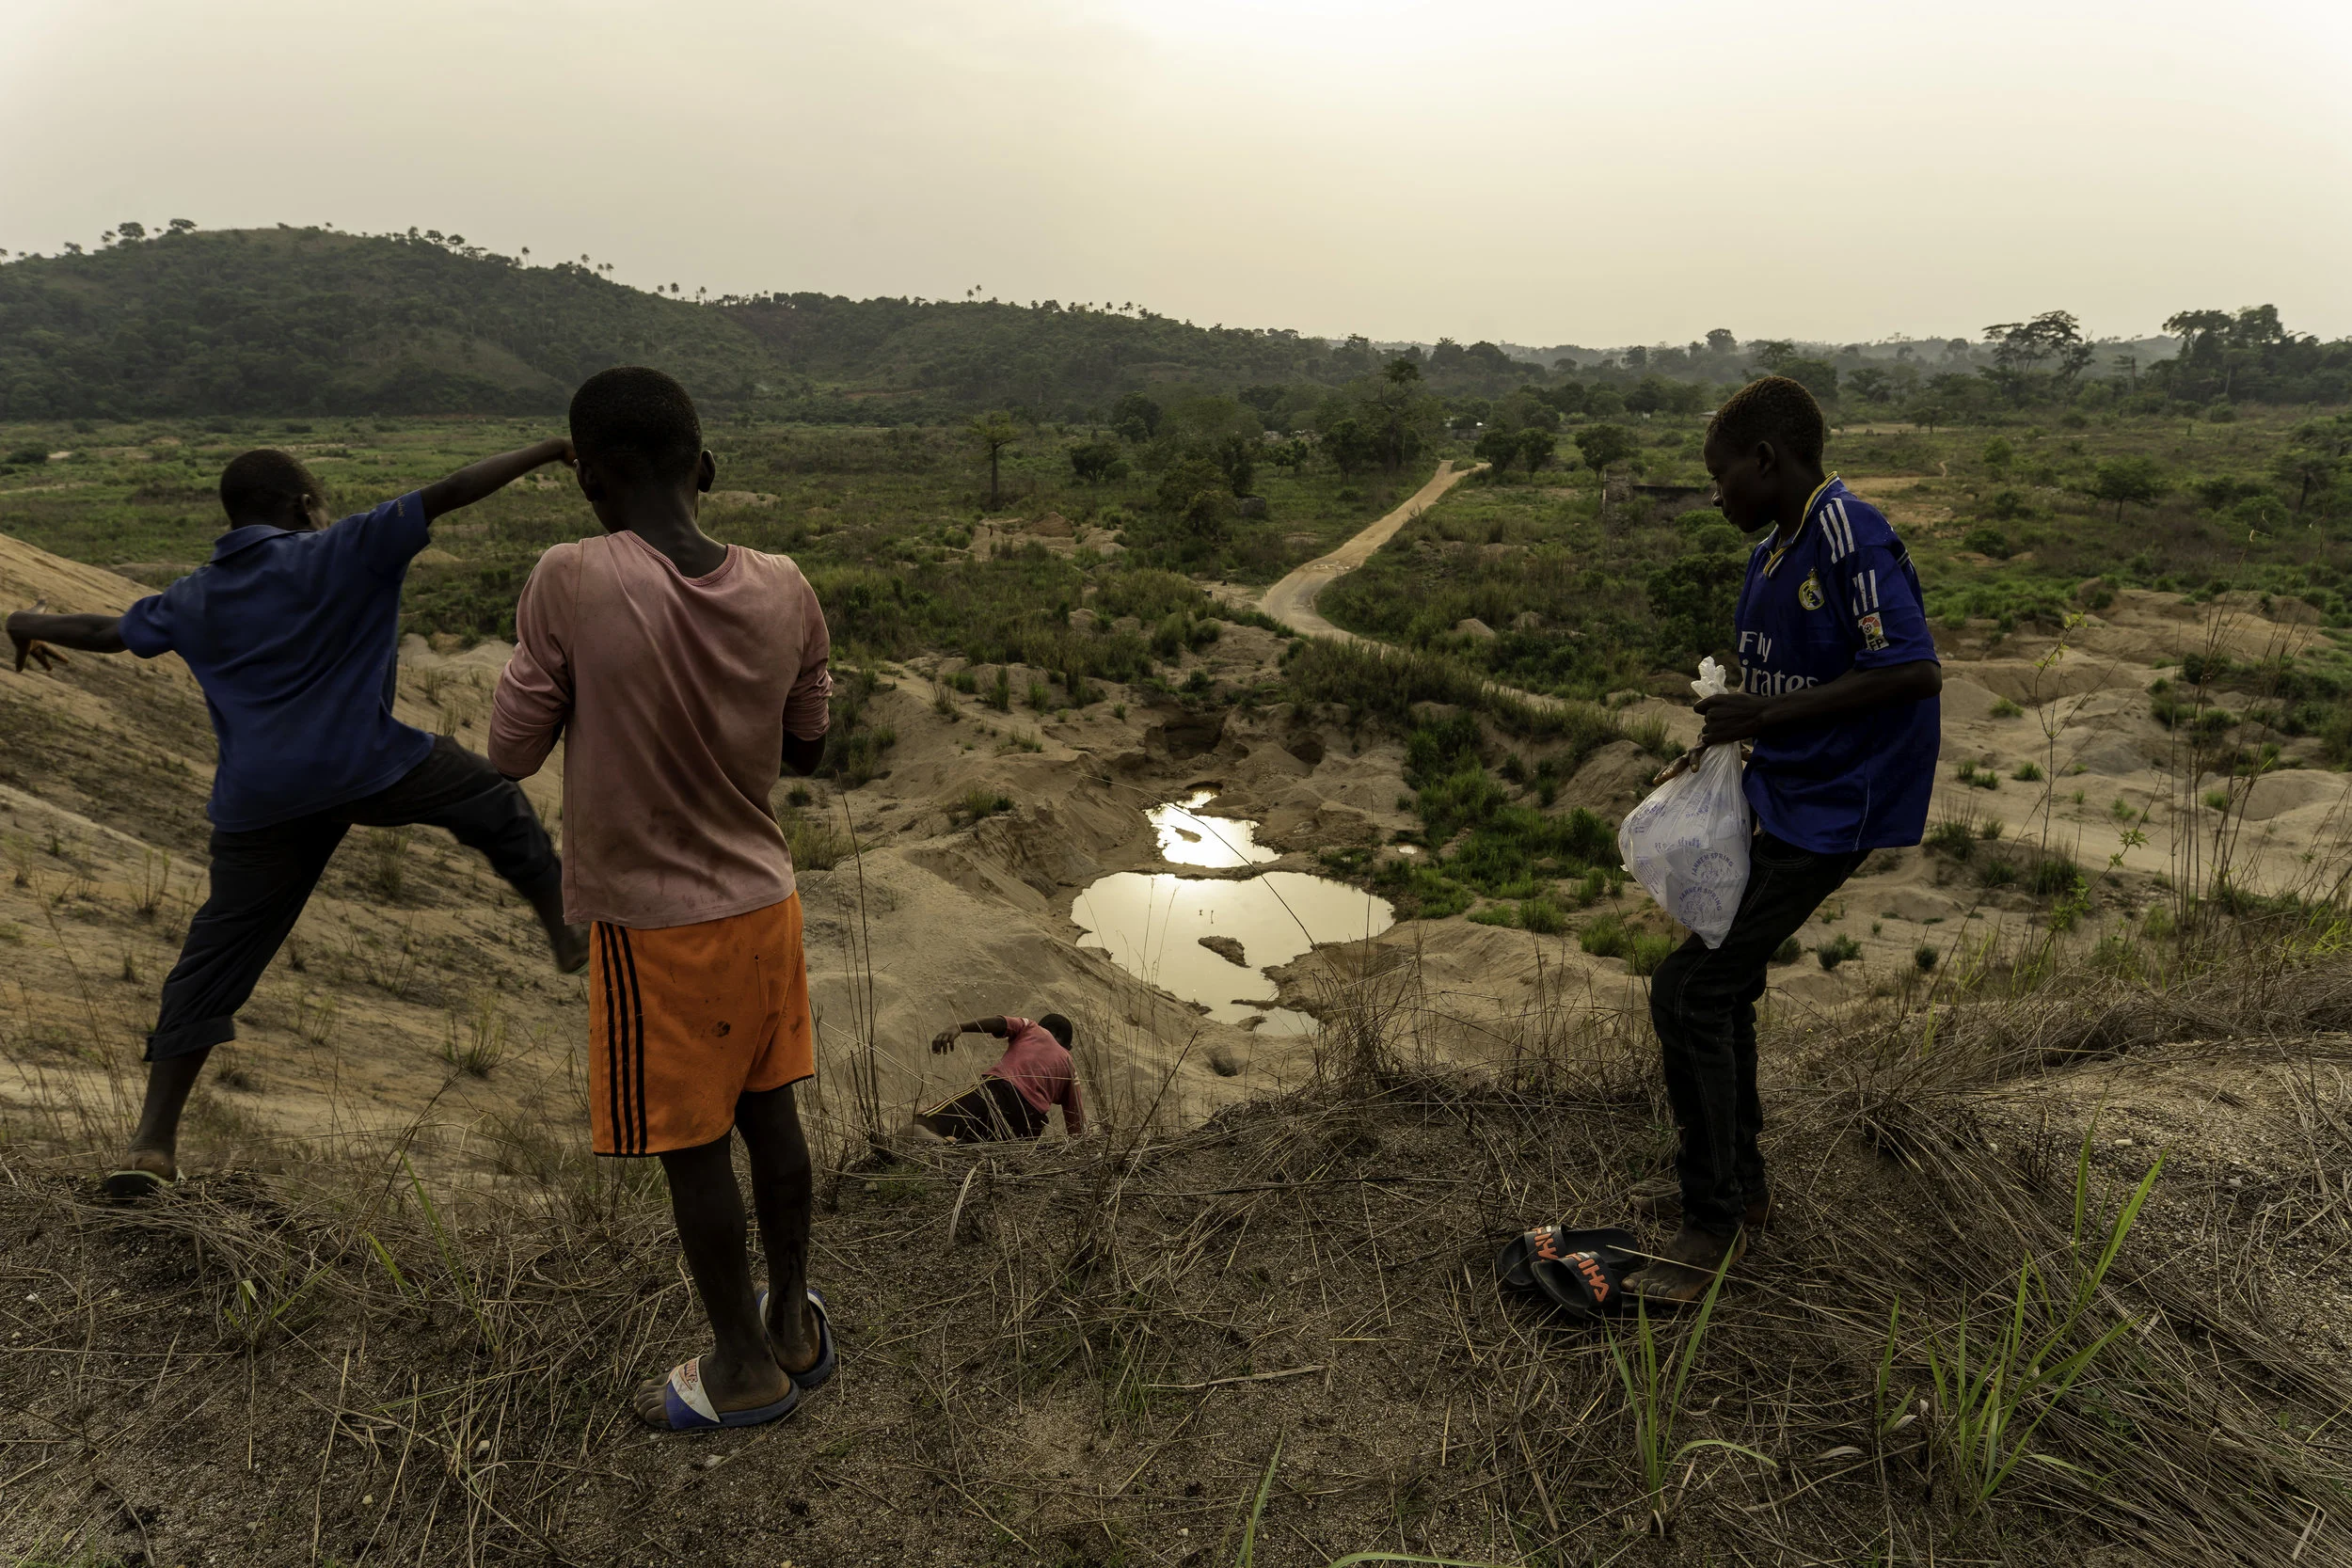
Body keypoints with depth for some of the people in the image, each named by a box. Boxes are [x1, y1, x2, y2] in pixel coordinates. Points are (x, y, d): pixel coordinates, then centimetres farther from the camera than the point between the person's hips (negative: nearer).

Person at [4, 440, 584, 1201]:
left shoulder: (194, 599, 17)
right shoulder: (344, 552, 2)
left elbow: (107, 631, 32)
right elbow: (447, 494, -4)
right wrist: (545, 451, -1)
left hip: (257, 803, 5)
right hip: (366, 768, -4)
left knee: (216, 959, 12)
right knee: (493, 803, 20)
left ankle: (151, 1145, 16)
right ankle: (569, 931, 18)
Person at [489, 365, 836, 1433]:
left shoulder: (571, 584, -21)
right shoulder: (784, 591, -8)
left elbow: (512, 754, -10)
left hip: (651, 922, -4)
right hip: (765, 901, 4)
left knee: (694, 1152, 11)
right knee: (769, 1115, 19)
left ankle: (746, 1367, 29)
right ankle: (795, 1325, 37)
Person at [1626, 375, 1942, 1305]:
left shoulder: (1850, 536, -18)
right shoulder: (1773, 553, 11)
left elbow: (1915, 670, -25)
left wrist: (1763, 717, -24)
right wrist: (1713, 747, 3)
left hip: (1825, 814, -10)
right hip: (1773, 797, 10)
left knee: (1689, 992, -11)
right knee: (1724, 988, 16)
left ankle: (1714, 1223, 4)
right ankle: (1737, 1183, 34)